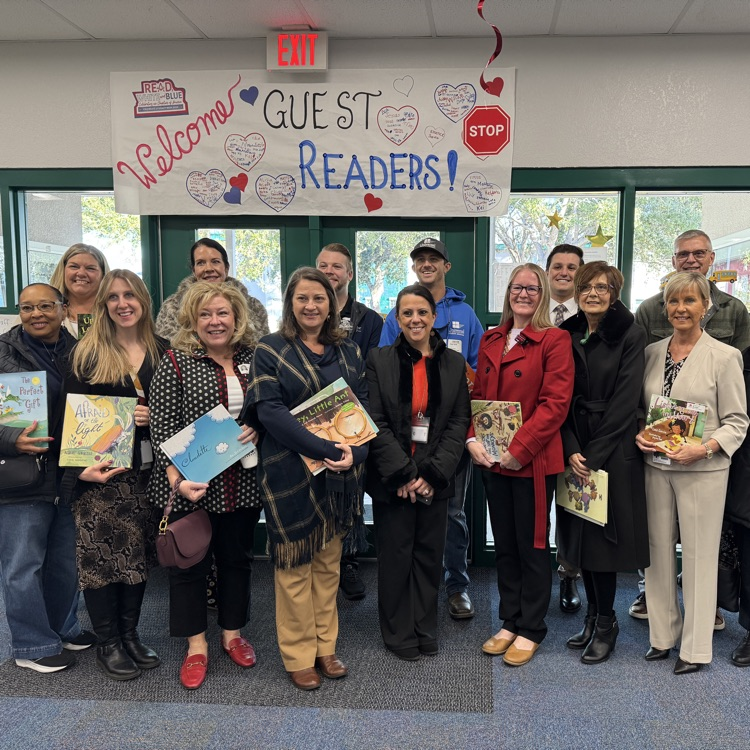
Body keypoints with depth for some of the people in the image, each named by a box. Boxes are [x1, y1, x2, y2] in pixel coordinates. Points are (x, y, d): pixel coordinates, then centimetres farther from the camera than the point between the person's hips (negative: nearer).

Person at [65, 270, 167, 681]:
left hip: (146, 470, 3)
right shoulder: (86, 353, -1)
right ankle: (107, 644, 18)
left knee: (139, 553, 11)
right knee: (101, 554, 1)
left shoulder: (161, 351, 7)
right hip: (100, 471, -3)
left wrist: (153, 418, -10)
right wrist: (80, 467, -14)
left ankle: (130, 634, 27)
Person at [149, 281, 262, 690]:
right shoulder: (175, 362, -7)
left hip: (242, 484, 4)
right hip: (191, 484, -3)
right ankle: (196, 645, 27)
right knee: (189, 561, 9)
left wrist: (258, 429, -9)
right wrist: (177, 479, -19)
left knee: (237, 557, 16)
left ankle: (233, 633, 35)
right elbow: (162, 426, -10)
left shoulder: (253, 360, 4)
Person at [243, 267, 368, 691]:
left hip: (341, 475, 4)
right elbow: (269, 410, -15)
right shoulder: (271, 351, -4)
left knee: (329, 562, 14)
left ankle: (325, 646, 30)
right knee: (295, 564, 6)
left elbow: (364, 406, 4)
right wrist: (325, 449, -23)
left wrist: (353, 453, -16)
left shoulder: (349, 351, 9)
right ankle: (299, 656, 22)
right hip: (291, 474, -4)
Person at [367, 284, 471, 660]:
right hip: (392, 478, -2)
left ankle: (425, 629, 28)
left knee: (429, 554, 11)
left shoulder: (454, 363, 4)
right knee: (395, 556, 7)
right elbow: (375, 422, -7)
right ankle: (399, 634, 24)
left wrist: (433, 473, -10)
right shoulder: (379, 361, -2)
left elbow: (459, 422, 0)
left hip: (435, 478, 2)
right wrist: (404, 473, -14)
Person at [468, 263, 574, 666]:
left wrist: (518, 449, -19)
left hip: (532, 462, -5)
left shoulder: (554, 340, -8)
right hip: (491, 460, 6)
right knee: (504, 546, 15)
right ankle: (510, 622, 31)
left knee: (532, 546, 7)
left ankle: (531, 630, 23)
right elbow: (478, 395, 11)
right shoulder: (490, 340, 11)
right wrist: (473, 439, -4)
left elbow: (555, 403, -15)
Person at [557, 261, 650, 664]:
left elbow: (625, 400, -11)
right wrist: (571, 451, -8)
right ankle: (594, 615, 25)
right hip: (575, 453, 4)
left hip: (613, 452, -4)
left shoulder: (630, 335, -5)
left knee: (603, 536, -1)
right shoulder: (567, 335, 8)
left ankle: (605, 622, 17)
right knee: (581, 535, 9)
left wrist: (593, 455, -14)